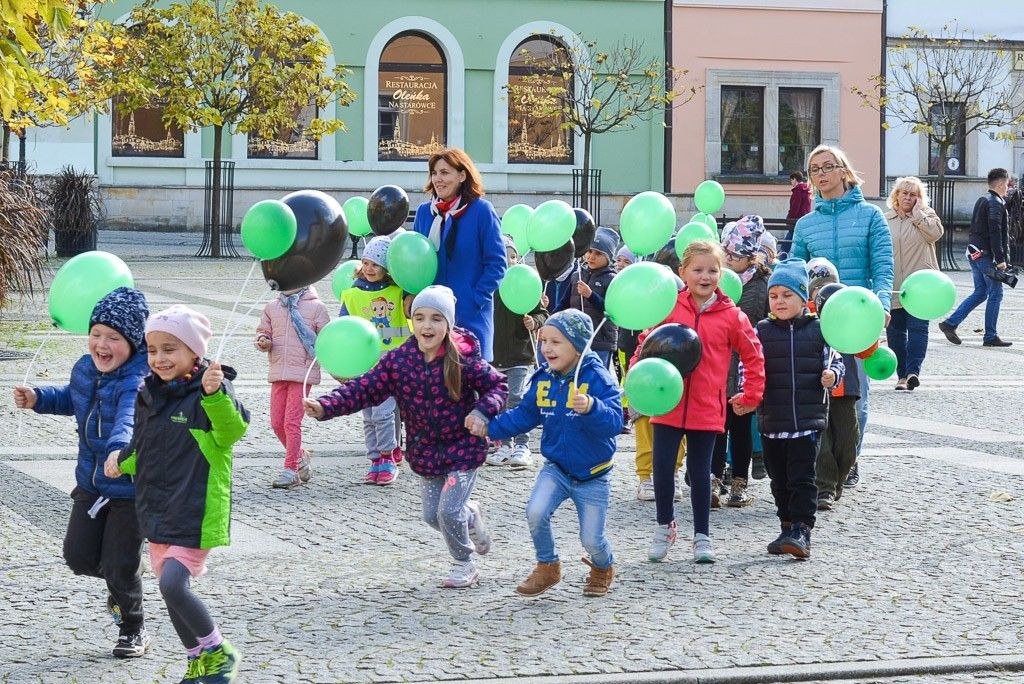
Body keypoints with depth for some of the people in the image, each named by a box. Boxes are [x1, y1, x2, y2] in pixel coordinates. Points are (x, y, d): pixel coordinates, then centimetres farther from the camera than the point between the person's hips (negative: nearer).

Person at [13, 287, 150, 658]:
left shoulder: (137, 381, -28)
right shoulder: (85, 368, -2)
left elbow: (128, 418, -50)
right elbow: (71, 399, 22)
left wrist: (120, 450, -69)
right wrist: (37, 398, 6)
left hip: (132, 488, -7)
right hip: (91, 483, 7)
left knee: (120, 567, 0)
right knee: (78, 555, 7)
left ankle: (133, 630, 27)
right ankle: (120, 584, 39)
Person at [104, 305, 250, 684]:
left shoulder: (210, 394, -13)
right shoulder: (149, 396, 9)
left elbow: (233, 428, -32)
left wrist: (215, 394, -48)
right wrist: (122, 462, 3)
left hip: (194, 514, -8)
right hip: (157, 511, 8)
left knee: (173, 585, -19)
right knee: (171, 590, 15)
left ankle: (219, 653, 1)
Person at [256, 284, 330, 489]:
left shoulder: (316, 307, 0)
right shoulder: (272, 307, 11)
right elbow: (263, 331, 20)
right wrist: (263, 341, -3)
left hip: (303, 372, -5)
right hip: (278, 372, 5)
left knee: (292, 421, -11)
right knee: (277, 423, 7)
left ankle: (291, 470, -6)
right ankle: (299, 456, 30)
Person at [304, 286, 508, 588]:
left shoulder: (464, 360, -17)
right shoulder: (398, 360, -9)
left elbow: (497, 385, -6)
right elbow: (365, 388, -14)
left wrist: (482, 412, -25)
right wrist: (326, 407, -27)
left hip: (462, 449, -4)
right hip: (425, 451, 4)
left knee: (449, 511, -11)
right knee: (432, 515, 11)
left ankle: (464, 565, 16)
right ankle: (471, 516, 45)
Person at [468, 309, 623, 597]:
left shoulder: (598, 378, -19)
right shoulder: (543, 380, -3)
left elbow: (615, 422, -30)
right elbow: (524, 415, 10)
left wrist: (591, 408, -48)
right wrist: (490, 427, 0)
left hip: (593, 476, -4)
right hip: (556, 468, 4)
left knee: (592, 540, 3)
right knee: (535, 512, -22)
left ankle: (603, 568, 40)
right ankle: (547, 567, 4)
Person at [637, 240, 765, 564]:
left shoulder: (731, 316, -2)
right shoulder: (668, 308, -2)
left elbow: (753, 356, 7)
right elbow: (647, 343, 6)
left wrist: (750, 396, 5)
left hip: (707, 408, 0)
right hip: (668, 404, 0)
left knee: (700, 473, 8)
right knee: (662, 468, 1)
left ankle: (702, 536, 19)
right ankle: (665, 526, 21)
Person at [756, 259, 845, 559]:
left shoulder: (818, 330, 1)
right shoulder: (762, 332, 4)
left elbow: (835, 361, 9)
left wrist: (832, 375, -13)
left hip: (808, 419, -3)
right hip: (771, 421, 3)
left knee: (802, 478, -6)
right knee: (780, 480, 11)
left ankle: (801, 530, -5)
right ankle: (788, 527, 22)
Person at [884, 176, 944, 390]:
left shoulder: (926, 215, 7)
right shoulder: (885, 220, 10)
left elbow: (935, 233, -14)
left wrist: (917, 213, -9)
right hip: (893, 286, 3)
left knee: (917, 327, -13)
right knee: (895, 330, 4)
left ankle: (913, 370, -19)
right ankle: (902, 374, 11)